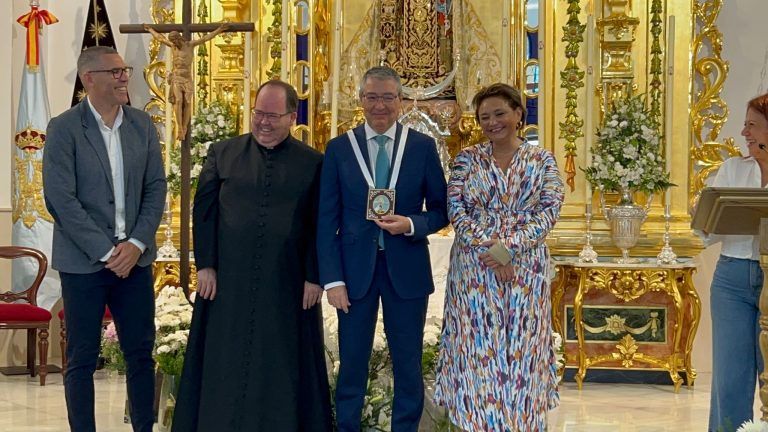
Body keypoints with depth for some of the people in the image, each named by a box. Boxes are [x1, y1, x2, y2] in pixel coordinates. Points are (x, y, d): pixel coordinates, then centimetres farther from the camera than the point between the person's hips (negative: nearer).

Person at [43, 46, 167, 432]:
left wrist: (136, 244, -7)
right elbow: (60, 199, -12)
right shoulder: (64, 128, -7)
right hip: (84, 262, -4)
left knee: (141, 353, 8)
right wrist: (106, 251, -14)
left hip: (134, 258, 4)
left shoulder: (142, 125, 6)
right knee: (82, 359, 5)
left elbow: (155, 188, 6)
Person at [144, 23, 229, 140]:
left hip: (188, 78, 0)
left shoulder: (190, 44, 3)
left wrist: (219, 30, -5)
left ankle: (184, 130, -7)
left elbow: (206, 38, 0)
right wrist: (150, 29, 36)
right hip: (176, 78, 0)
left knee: (187, 103, -10)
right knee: (178, 101, -17)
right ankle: (179, 129, -20)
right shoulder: (172, 46, 9)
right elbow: (160, 37, 24)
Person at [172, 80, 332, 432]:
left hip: (286, 284, -1)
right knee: (225, 364, 8)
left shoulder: (313, 162, 1)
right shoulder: (223, 153, 4)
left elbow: (319, 225, 1)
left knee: (280, 368, 8)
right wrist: (205, 266, -3)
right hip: (228, 280, 1)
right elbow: (204, 211, 3)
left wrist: (314, 277, -4)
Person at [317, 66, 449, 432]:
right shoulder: (339, 149, 2)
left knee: (408, 366, 8)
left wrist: (411, 224, -15)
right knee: (352, 364, 8)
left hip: (406, 270, 0)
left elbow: (440, 211, 6)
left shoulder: (423, 147, 2)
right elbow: (326, 221, 1)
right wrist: (332, 279, -6)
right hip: (354, 269, 0)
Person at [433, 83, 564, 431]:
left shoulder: (541, 160, 4)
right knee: (478, 350, 1)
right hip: (474, 267, 0)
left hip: (526, 267, 0)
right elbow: (456, 212, -3)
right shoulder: (467, 159, 5)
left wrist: (510, 247, -16)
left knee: (523, 350, 3)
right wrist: (489, 249, -15)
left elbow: (550, 210, -5)